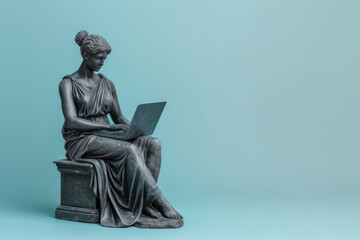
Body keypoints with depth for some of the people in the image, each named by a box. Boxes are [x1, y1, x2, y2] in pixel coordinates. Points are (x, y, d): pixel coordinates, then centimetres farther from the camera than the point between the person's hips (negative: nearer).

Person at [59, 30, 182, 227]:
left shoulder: (107, 84, 15)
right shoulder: (68, 84, -3)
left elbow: (118, 117, 17)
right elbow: (71, 121, -15)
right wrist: (109, 126, -23)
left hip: (105, 137, 6)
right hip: (81, 141, -6)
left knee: (153, 143, -20)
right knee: (129, 150, -32)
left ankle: (144, 202, -28)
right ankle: (159, 202, -28)